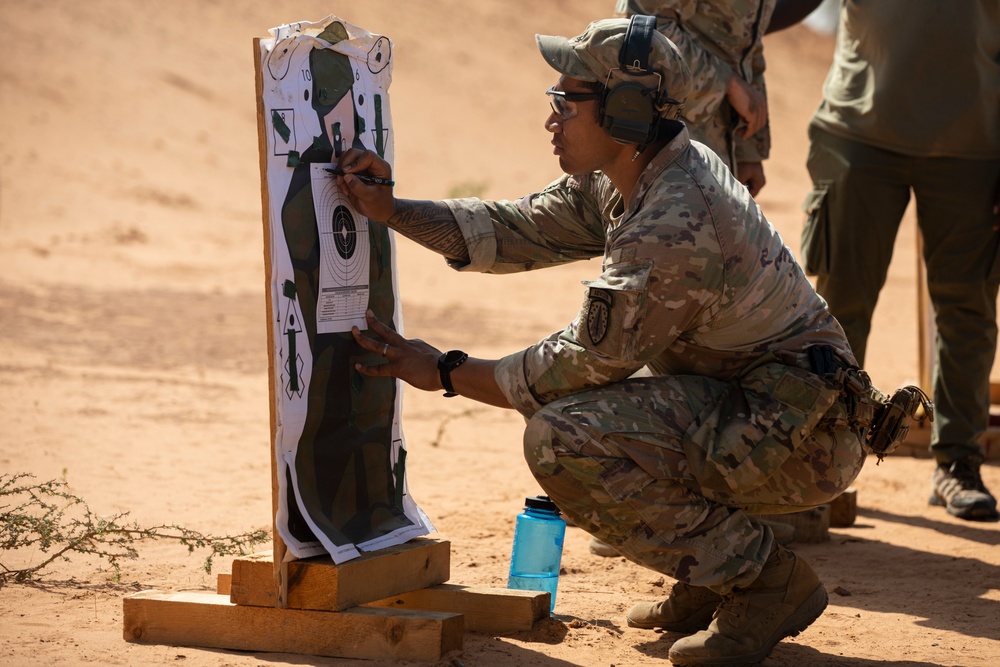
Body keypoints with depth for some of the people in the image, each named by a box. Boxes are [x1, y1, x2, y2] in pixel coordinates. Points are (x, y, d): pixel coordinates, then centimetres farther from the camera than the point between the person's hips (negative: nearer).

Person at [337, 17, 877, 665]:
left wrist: (446, 373, -8)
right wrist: (392, 209, 2)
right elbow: (515, 230, 12)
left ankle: (765, 579, -11)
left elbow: (585, 364, -18)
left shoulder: (675, 228, -25)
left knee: (563, 437, -22)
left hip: (801, 437, -10)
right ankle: (713, 581, 16)